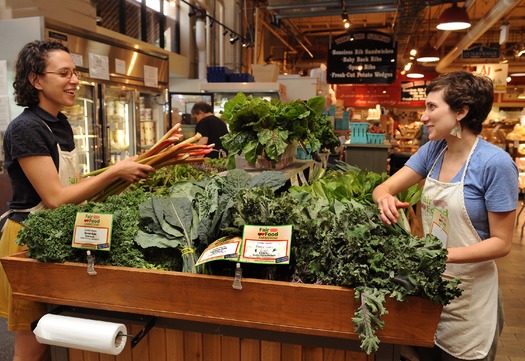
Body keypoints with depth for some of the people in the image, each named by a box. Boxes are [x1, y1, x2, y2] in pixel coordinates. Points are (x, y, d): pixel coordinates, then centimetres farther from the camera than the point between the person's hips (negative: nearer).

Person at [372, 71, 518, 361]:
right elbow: (384, 188, -3)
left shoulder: (495, 162, -20)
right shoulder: (433, 150, -2)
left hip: (468, 294, -5)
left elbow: (501, 242, -16)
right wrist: (385, 199, -26)